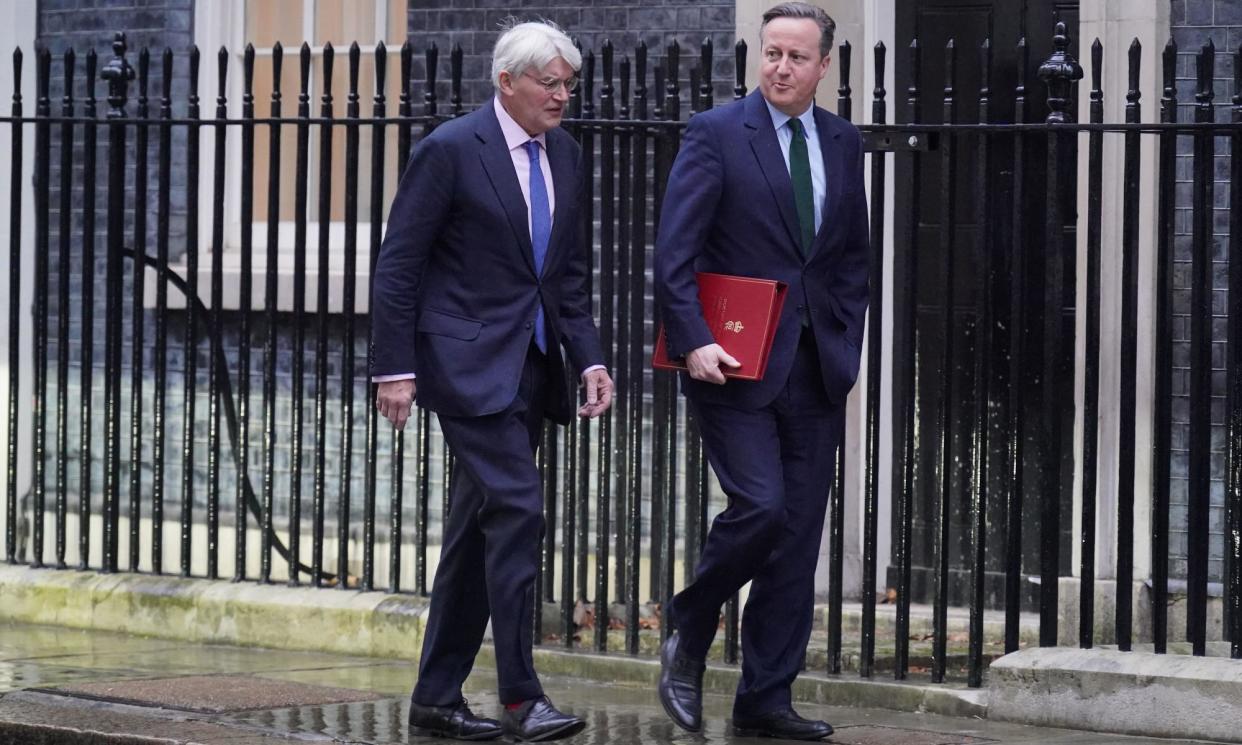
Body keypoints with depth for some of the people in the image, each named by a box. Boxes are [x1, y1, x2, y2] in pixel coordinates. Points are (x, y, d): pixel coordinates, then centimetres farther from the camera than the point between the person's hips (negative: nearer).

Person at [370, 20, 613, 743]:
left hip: (531, 363, 7)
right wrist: (396, 369, -12)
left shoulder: (565, 155, 12)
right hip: (468, 359, -7)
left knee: (479, 531, 10)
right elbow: (399, 265, -8)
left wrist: (590, 358, 4)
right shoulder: (450, 151, -9)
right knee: (516, 508, -16)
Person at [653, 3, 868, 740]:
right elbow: (675, 251, -9)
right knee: (760, 505, -17)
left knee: (798, 540, 4)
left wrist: (846, 347, 8)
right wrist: (694, 341, -18)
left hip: (815, 369, 5)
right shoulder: (716, 134, -5)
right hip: (735, 364, -5)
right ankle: (687, 638, 9)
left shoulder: (843, 142, 10)